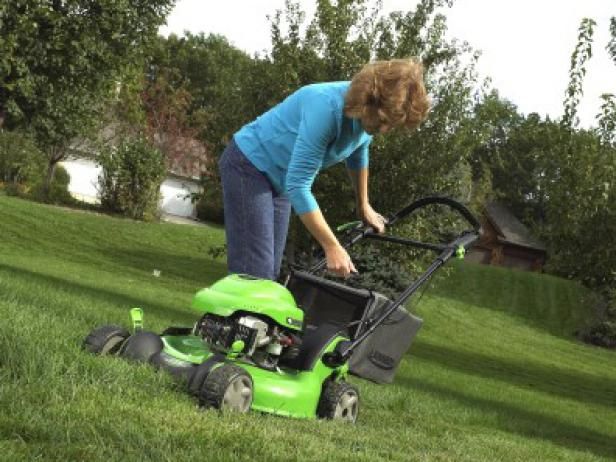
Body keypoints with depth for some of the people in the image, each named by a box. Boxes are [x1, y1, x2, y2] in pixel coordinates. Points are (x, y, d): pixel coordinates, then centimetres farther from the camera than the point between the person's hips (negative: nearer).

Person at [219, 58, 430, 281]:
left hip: (280, 178, 8)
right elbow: (298, 185, -34)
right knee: (254, 273, -18)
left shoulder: (368, 115, -9)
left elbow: (357, 155, 16)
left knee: (270, 273, 4)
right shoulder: (326, 108, -34)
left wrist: (363, 206, 23)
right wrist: (333, 247, -32)